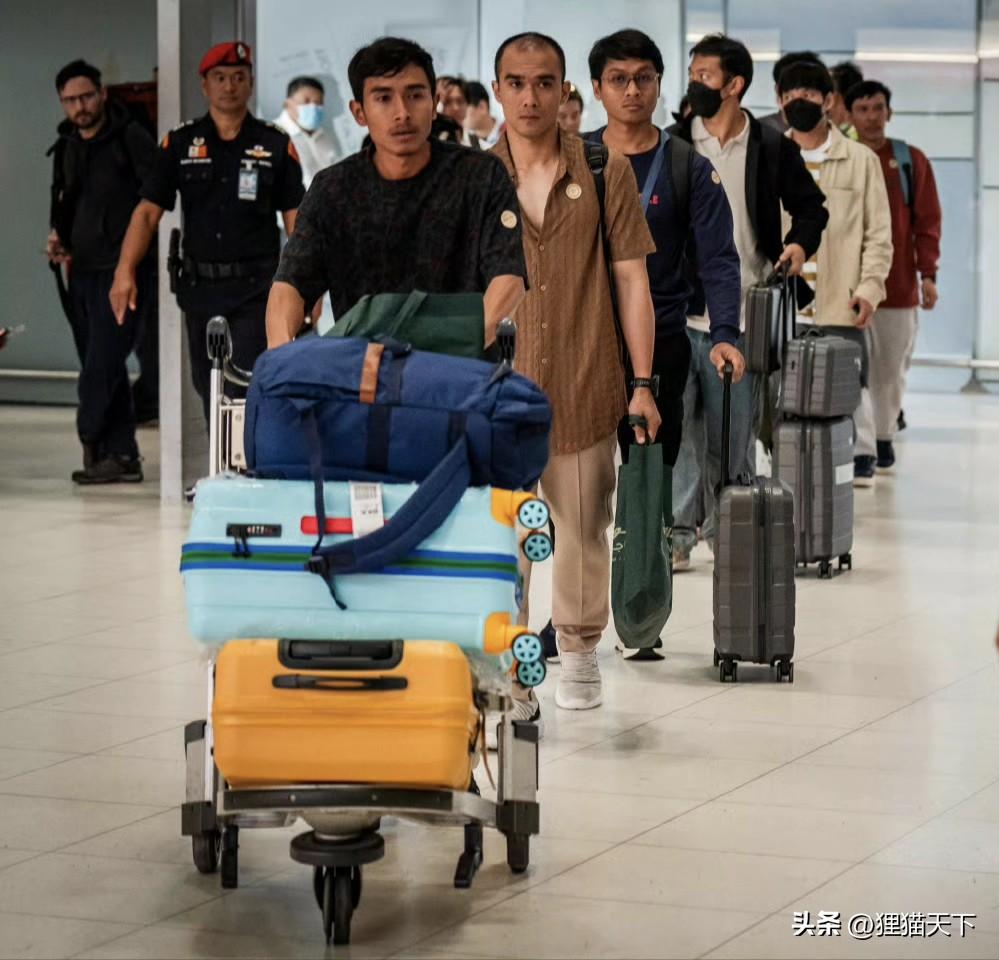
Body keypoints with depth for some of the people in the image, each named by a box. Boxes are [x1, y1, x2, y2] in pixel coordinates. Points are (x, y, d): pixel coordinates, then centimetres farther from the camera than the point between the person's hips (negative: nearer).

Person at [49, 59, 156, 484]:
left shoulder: (131, 138, -7)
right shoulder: (66, 147, 15)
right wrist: (57, 235, 11)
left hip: (122, 269, -7)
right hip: (83, 269, 7)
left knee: (103, 362, -13)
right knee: (102, 367, 7)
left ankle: (92, 444, -4)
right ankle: (122, 455, 11)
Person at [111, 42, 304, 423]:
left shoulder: (275, 145, 3)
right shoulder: (180, 144, 7)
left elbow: (295, 219, 2)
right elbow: (148, 211, 3)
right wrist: (125, 270, -10)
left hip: (255, 290, -3)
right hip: (200, 287, 3)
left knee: (245, 388, -15)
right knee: (208, 388, 10)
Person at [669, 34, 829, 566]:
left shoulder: (772, 148, 3)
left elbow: (810, 204, 15)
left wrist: (800, 243, -4)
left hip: (741, 312, 0)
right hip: (678, 307, 0)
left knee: (735, 431, 7)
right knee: (678, 420, -6)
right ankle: (678, 529, -1)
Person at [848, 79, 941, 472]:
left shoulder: (911, 160, 5)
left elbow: (927, 221, 5)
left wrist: (928, 274, -3)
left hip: (899, 285, 1)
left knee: (891, 367, 5)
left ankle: (884, 437, 18)